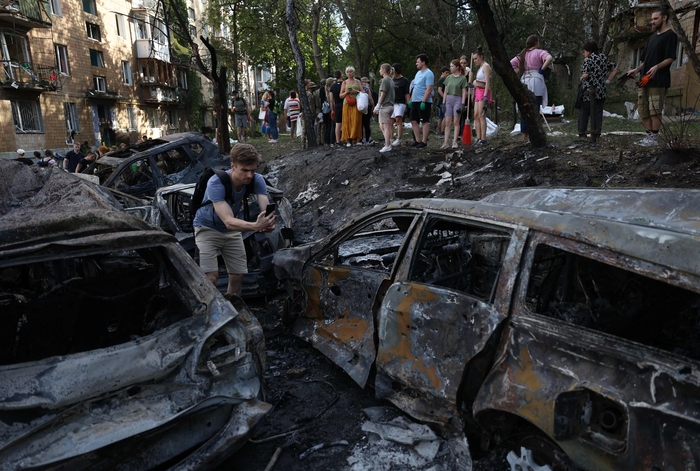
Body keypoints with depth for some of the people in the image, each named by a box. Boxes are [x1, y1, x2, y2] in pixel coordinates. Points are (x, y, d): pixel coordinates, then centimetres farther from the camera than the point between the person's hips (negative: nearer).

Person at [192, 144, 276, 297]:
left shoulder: (257, 180, -22)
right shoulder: (216, 183, -34)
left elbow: (266, 210, -30)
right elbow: (228, 221, -43)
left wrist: (268, 223, -55)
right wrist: (255, 226, -61)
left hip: (232, 230, 4)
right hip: (208, 228, -4)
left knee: (238, 276, 2)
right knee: (212, 275, -18)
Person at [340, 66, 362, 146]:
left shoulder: (357, 81, 14)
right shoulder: (344, 83, 14)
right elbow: (341, 96, 12)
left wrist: (356, 91, -7)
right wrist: (346, 92, -7)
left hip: (356, 104, 0)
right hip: (347, 104, 0)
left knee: (356, 121, -10)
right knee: (347, 121, -5)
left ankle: (357, 139, -10)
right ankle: (348, 140, -6)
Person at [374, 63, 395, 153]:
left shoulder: (385, 80, -11)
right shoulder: (391, 80, 15)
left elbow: (383, 94, -15)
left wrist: (378, 105, -12)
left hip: (385, 106, -9)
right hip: (390, 105, 9)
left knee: (385, 126, -5)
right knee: (382, 126, 15)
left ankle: (387, 146, -1)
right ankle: (388, 142, 15)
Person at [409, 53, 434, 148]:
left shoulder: (428, 74, -11)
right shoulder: (418, 73, 17)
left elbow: (429, 89, -18)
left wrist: (423, 101, -24)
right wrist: (411, 100, 17)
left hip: (424, 102, -9)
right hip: (415, 101, 9)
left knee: (425, 121, -3)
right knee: (414, 121, 9)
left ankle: (424, 142, 1)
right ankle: (418, 140, 16)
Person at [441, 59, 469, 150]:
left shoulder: (463, 78, -1)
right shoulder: (448, 78, 11)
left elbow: (464, 92, -4)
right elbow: (445, 91, 12)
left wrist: (462, 104, -11)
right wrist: (444, 102, 6)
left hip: (457, 99, -4)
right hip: (448, 99, 4)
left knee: (456, 122, -3)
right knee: (447, 122, 1)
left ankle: (455, 142, -1)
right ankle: (446, 142, 1)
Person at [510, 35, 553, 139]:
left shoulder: (522, 54, 15)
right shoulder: (539, 52, -2)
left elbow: (511, 63, 13)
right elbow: (549, 58, -20)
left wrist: (518, 72, 9)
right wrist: (542, 68, -8)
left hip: (524, 81, 6)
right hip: (536, 81, -5)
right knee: (535, 109, -4)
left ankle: (524, 133, 11)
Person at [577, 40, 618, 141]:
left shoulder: (588, 60, -9)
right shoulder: (604, 57, 12)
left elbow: (585, 75, -18)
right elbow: (615, 69, 14)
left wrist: (581, 78, 4)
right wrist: (607, 81, 12)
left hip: (588, 92, -6)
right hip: (601, 92, 6)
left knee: (584, 113, 4)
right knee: (598, 113, 7)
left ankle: (582, 134, 1)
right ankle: (596, 135, 7)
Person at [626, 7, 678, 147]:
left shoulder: (670, 35, -1)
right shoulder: (652, 37, 23)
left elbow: (670, 58, -11)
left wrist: (657, 67, -26)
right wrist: (636, 70, 12)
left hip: (658, 80, -8)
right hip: (645, 80, 8)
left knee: (654, 110, -8)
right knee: (643, 110, 6)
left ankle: (654, 138, -5)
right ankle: (648, 136, 11)